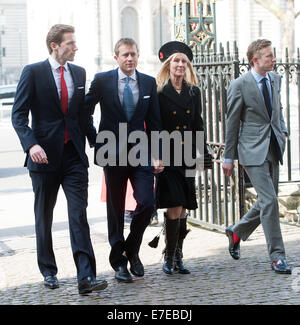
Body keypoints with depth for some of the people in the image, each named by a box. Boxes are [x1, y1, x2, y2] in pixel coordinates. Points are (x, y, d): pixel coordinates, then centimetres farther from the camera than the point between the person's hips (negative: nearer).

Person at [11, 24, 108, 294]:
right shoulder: (33, 72, -4)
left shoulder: (79, 73, 11)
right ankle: (48, 271, 26)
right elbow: (18, 114, -7)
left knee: (79, 215, -8)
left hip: (74, 155, 3)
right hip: (45, 155, -2)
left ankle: (86, 277, -12)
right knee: (44, 218, 10)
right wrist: (31, 144, -21)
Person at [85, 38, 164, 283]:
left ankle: (132, 250, 17)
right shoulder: (102, 81, -1)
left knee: (147, 203, -8)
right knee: (116, 209, 5)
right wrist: (95, 141, 2)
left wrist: (156, 154, 2)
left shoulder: (149, 83, 7)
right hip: (113, 153, -2)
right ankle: (119, 261, 18)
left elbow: (154, 122, 8)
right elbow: (85, 112, 8)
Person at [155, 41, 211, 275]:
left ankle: (178, 258, 16)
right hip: (167, 156, -4)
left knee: (182, 208, 7)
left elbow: (198, 125, 15)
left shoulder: (193, 92, 11)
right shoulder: (158, 92, -3)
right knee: (174, 207, -11)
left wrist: (203, 154, 10)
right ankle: (169, 259, -1)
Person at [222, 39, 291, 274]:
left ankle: (237, 232, 34)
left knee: (267, 202, 11)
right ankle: (277, 256, -5)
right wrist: (229, 157, -2)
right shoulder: (239, 85, -9)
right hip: (253, 150, -7)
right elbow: (232, 123, -4)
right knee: (269, 201, -12)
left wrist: (282, 129, 10)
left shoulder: (275, 79, 9)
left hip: (273, 149, 7)